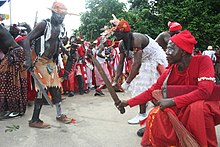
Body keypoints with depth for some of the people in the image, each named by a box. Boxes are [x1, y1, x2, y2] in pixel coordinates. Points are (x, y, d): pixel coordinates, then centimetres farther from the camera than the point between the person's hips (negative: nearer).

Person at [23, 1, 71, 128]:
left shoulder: (58, 27, 8)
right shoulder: (44, 24, -14)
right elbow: (27, 40, -18)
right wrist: (28, 60, -27)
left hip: (51, 61, 8)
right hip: (41, 61, -8)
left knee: (56, 88, 10)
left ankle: (59, 115, 23)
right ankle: (34, 120, 3)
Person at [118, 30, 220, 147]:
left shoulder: (203, 61, -19)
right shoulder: (170, 72, -6)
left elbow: (204, 91, -30)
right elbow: (152, 91, 1)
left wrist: (171, 101, -29)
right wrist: (129, 102, -3)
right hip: (182, 109, 4)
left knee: (197, 108, -37)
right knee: (155, 115, -18)